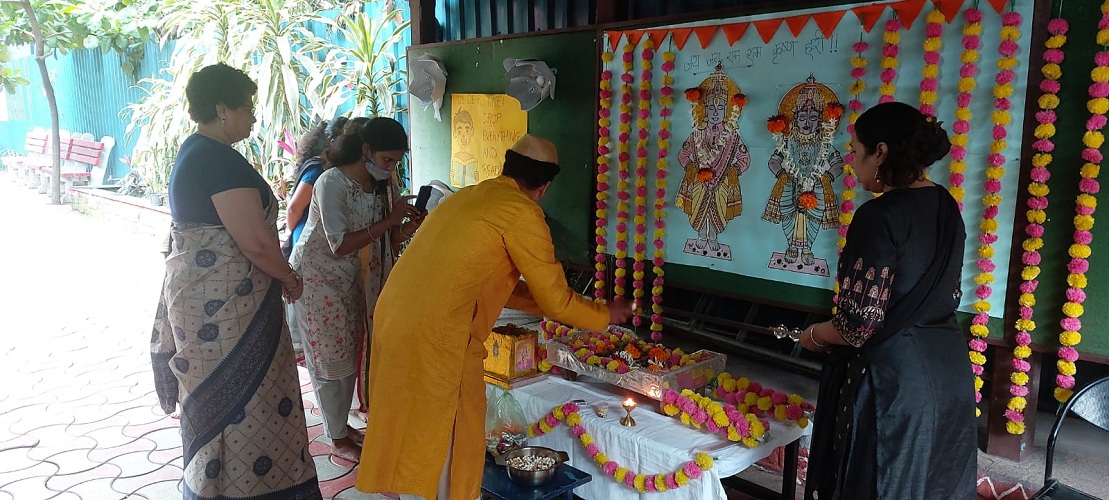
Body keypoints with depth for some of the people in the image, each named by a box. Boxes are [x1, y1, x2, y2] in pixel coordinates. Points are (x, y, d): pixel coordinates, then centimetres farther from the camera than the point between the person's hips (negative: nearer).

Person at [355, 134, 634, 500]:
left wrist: (545, 303, 27)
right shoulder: (522, 214, -9)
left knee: (408, 430, 22)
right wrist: (607, 314, 12)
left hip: (394, 318, 8)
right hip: (434, 336, -8)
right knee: (444, 440, 7)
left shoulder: (471, 195, 17)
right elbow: (556, 301, -4)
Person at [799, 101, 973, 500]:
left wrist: (814, 335, -3)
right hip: (948, 370, 8)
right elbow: (944, 296, 13)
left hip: (891, 377, -8)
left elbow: (861, 323, -22)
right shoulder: (945, 206, 5)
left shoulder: (880, 216, -21)